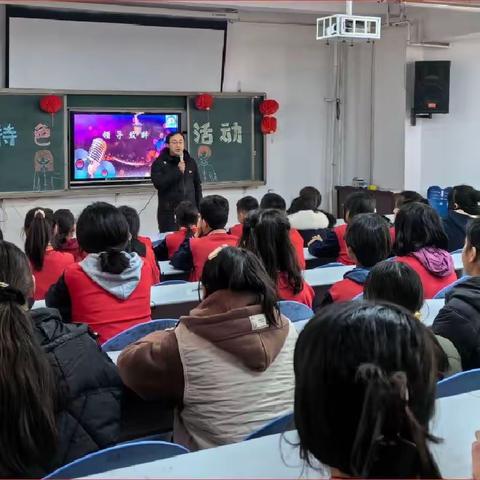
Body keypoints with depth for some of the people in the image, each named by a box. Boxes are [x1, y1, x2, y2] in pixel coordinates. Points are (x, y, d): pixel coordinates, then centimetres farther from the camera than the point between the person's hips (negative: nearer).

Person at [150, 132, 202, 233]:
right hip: (168, 213, -3)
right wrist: (177, 171, -18)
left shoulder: (191, 162, 11)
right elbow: (158, 184, -16)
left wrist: (199, 209, 9)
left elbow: (197, 186, 14)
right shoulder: (159, 163, -1)